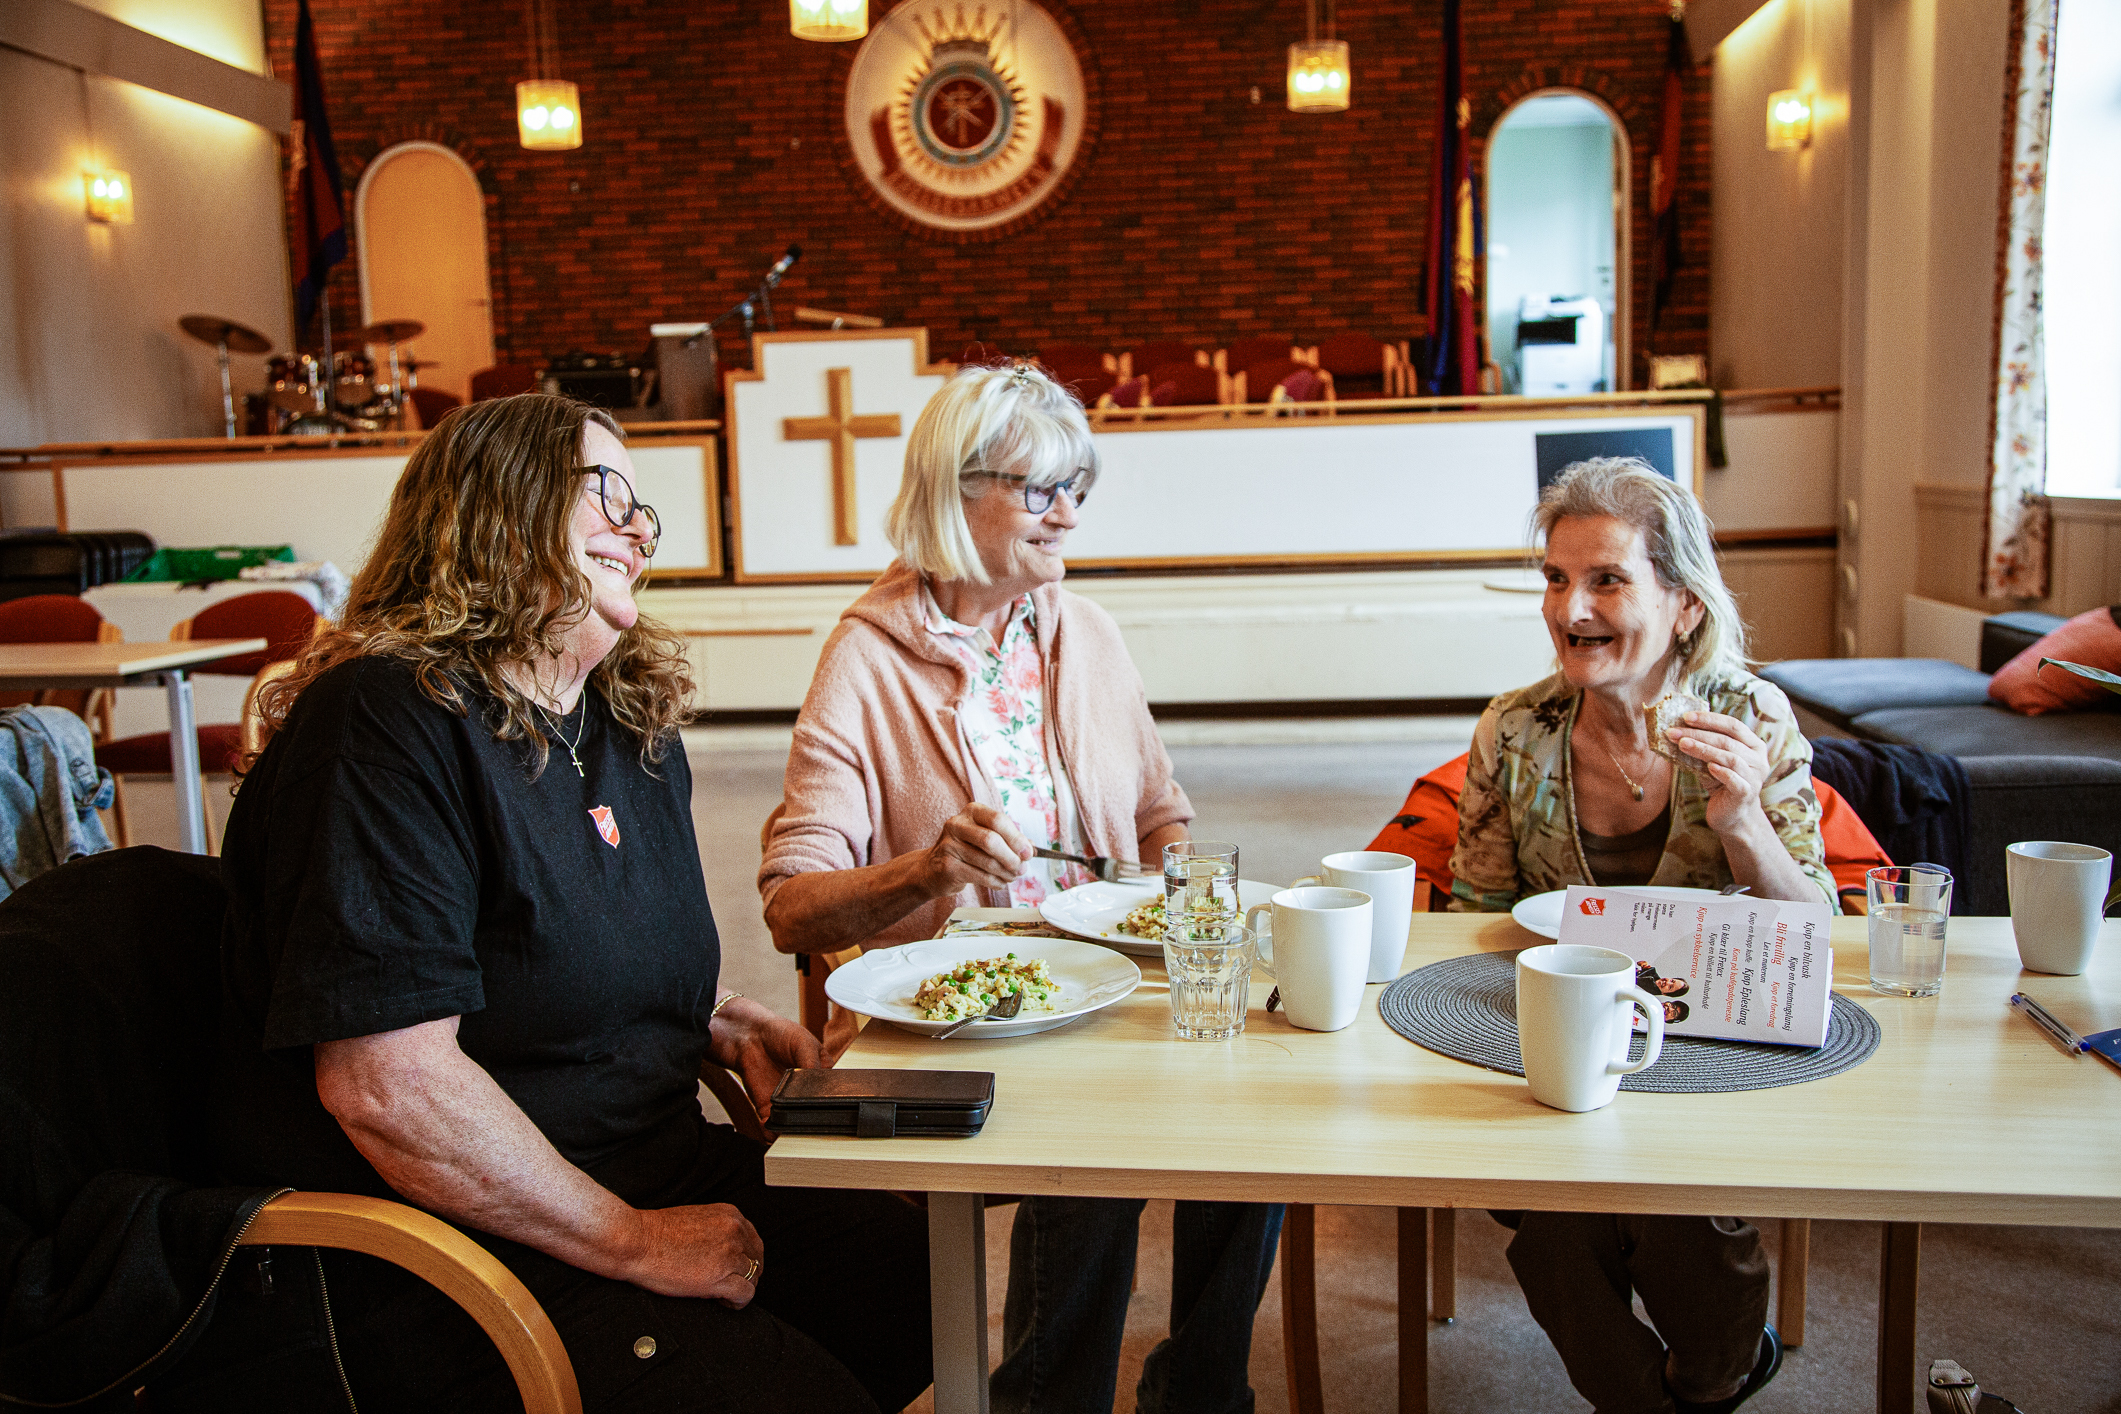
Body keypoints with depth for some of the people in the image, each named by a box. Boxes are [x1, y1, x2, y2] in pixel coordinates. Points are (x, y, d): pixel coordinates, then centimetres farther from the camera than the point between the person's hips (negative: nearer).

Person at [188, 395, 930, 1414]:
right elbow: (384, 1083, -24)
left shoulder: (635, 727, 12)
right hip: (443, 1255, -8)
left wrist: (735, 1030, 7)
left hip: (663, 1170, 9)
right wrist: (636, 1244, -18)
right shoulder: (391, 721, -16)